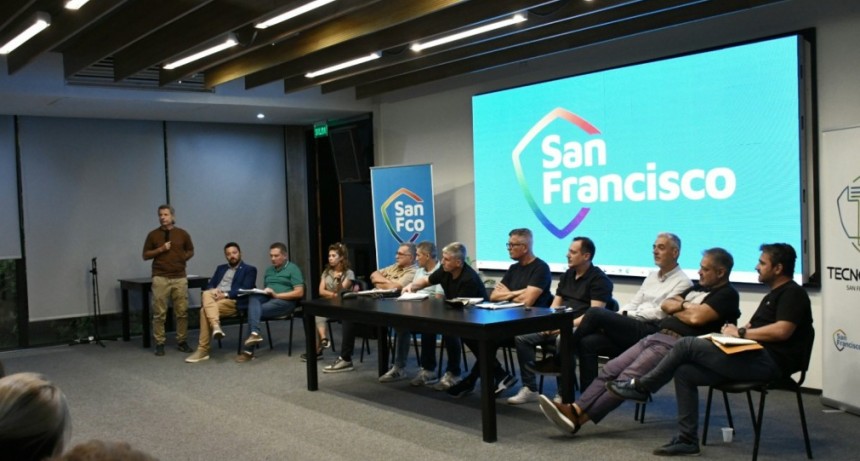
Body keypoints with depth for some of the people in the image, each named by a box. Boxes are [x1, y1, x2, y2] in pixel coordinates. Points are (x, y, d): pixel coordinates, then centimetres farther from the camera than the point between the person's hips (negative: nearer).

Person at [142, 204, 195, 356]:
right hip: (160, 278, -1)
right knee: (159, 312, -1)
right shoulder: (153, 235, 5)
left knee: (182, 311, 2)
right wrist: (160, 249, -8)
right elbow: (145, 255, 6)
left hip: (180, 278, 1)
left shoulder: (182, 234, 7)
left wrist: (182, 258, 1)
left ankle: (181, 341, 12)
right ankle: (159, 343, 5)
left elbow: (190, 251, 18)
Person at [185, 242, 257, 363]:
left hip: (232, 301, -5)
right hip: (215, 298, 5)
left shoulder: (249, 269, 10)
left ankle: (203, 350, -30)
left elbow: (245, 289, -5)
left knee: (205, 310, -31)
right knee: (206, 294, -33)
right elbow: (210, 285, 18)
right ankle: (215, 326, -50)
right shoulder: (221, 268, 29)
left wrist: (225, 294, -16)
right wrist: (213, 290, -7)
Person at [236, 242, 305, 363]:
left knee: (253, 310, -26)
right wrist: (262, 291, -3)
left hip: (284, 301, -5)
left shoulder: (293, 269, 2)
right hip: (267, 298, 5)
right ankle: (254, 333, -46)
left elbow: (299, 293, -8)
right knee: (254, 298, -30)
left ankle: (249, 350, -25)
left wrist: (277, 295, -14)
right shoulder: (269, 270, 24)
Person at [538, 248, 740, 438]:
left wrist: (676, 308, 4)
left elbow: (696, 317, -15)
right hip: (657, 336, 9)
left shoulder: (727, 294, -1)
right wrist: (684, 306, 1)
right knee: (611, 369, -9)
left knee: (628, 378, -22)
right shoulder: (699, 287, 26)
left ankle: (579, 419, -28)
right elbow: (666, 305, 20)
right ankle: (575, 409, -20)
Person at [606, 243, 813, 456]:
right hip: (756, 357, 10)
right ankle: (687, 439, -1)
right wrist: (734, 329, 4)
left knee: (687, 345, -15)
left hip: (769, 362, -10)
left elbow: (782, 331, -20)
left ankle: (641, 387, 1)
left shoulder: (792, 293, -6)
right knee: (685, 372, -2)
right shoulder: (773, 295, 25)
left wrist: (741, 333, -11)